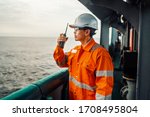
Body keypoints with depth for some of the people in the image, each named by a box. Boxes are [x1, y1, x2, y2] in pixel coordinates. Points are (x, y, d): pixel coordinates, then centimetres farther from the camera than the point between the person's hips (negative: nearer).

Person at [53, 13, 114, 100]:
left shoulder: (100, 53, -23)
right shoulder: (75, 50, 2)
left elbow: (105, 85, -23)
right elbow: (62, 62, 14)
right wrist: (59, 46, -2)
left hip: (90, 98, -7)